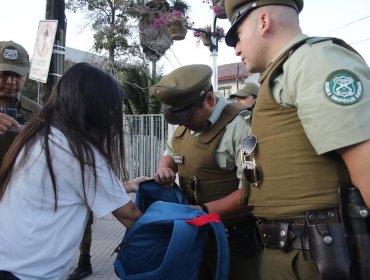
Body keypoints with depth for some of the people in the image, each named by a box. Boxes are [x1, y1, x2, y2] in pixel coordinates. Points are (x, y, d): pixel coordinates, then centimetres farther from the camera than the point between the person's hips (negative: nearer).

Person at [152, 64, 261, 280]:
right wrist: (164, 168, -1)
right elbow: (170, 154, 22)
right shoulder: (184, 125, 6)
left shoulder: (240, 124, -21)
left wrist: (205, 211, -27)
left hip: (233, 240, -7)